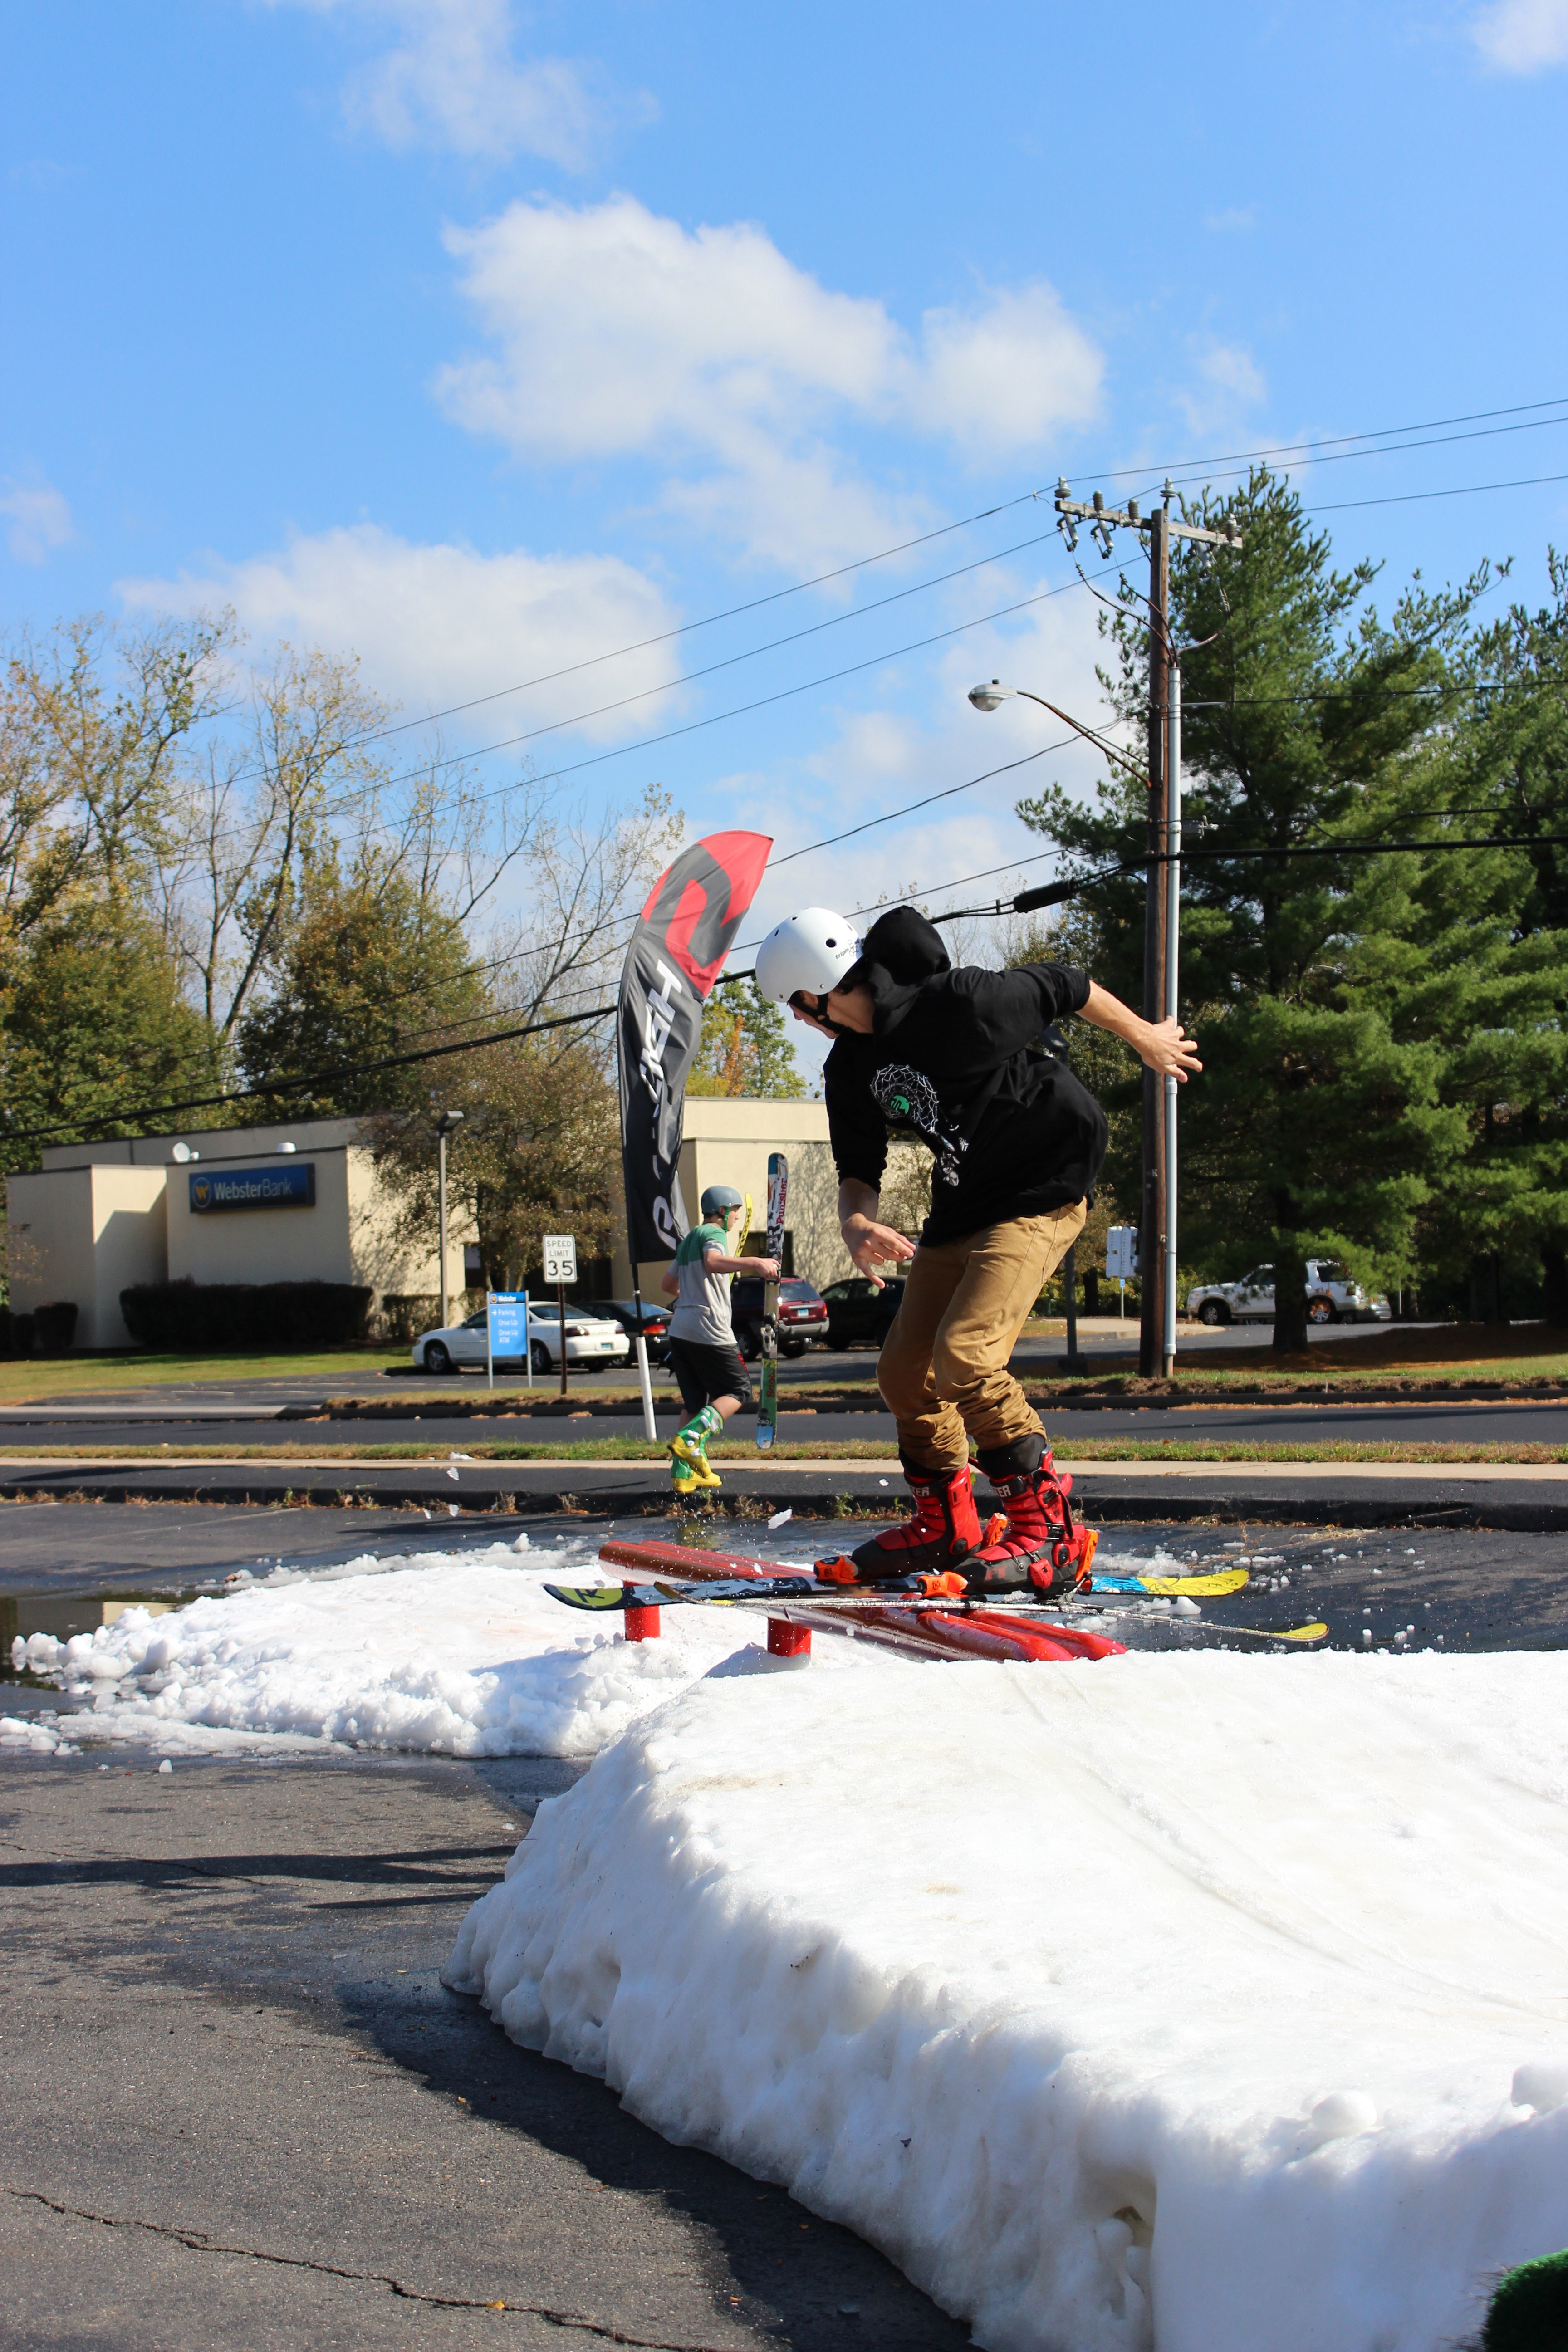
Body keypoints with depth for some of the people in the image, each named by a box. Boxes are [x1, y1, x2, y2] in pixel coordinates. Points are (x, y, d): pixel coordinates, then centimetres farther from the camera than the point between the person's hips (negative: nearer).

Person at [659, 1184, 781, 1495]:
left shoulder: (690, 1239, 23)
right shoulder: (713, 1234, -5)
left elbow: (669, 1283, 32)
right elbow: (712, 1262, -29)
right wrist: (754, 1263, -40)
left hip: (680, 1330, 9)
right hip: (709, 1332, -9)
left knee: (695, 1402, 13)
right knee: (738, 1391, 2)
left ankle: (686, 1472, 5)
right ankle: (689, 1439, -18)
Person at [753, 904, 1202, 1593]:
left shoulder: (960, 1002, -24)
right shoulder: (849, 1071, 0)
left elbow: (1065, 987, -10)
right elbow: (859, 1168, 6)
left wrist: (1146, 1039, 7)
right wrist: (855, 1224, -19)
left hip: (1045, 1191, -8)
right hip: (960, 1210, 8)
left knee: (964, 1354, -23)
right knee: (903, 1369, 7)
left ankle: (1050, 1531, -12)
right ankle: (946, 1528, 27)